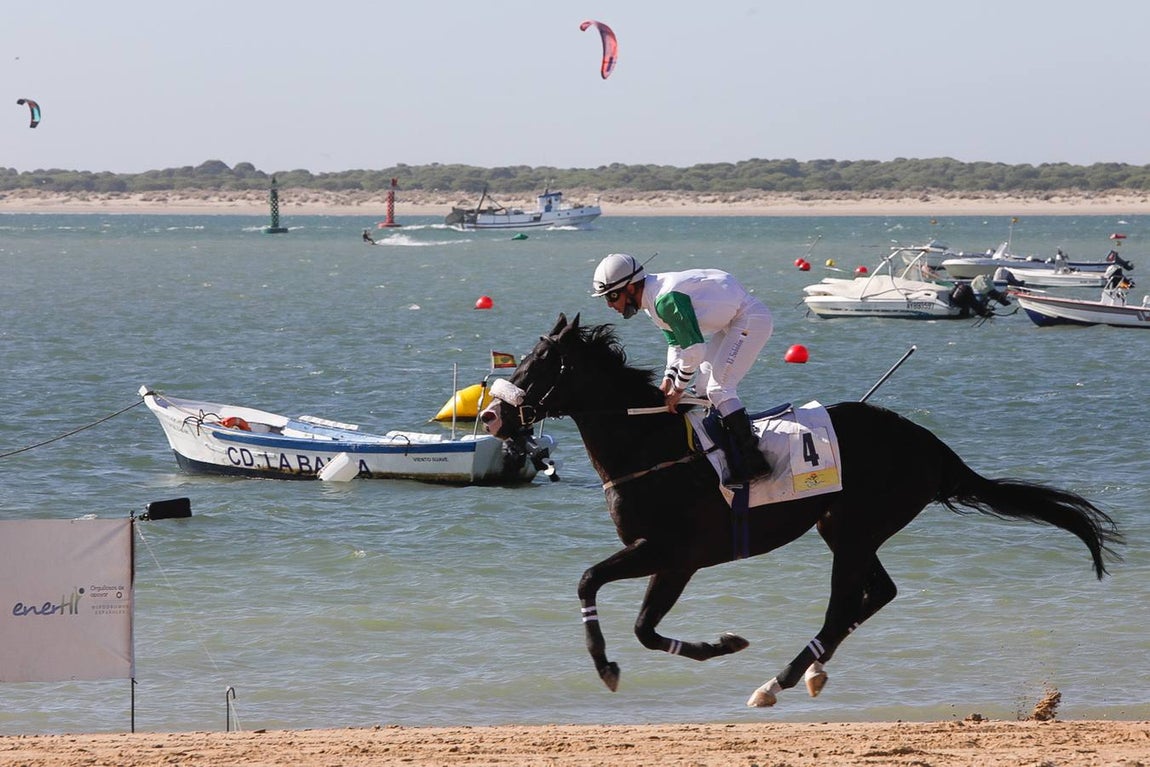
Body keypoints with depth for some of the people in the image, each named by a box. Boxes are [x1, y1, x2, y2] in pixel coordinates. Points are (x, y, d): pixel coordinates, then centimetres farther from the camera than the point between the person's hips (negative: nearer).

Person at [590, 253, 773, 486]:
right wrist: (668, 380, 2)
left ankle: (751, 462, -16)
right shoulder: (653, 299, 6)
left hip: (751, 320, -10)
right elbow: (676, 342, 14)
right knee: (706, 384, 14)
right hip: (733, 322, 10)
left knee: (718, 386, -15)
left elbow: (694, 347, -27)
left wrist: (678, 388, -17)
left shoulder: (666, 300, -28)